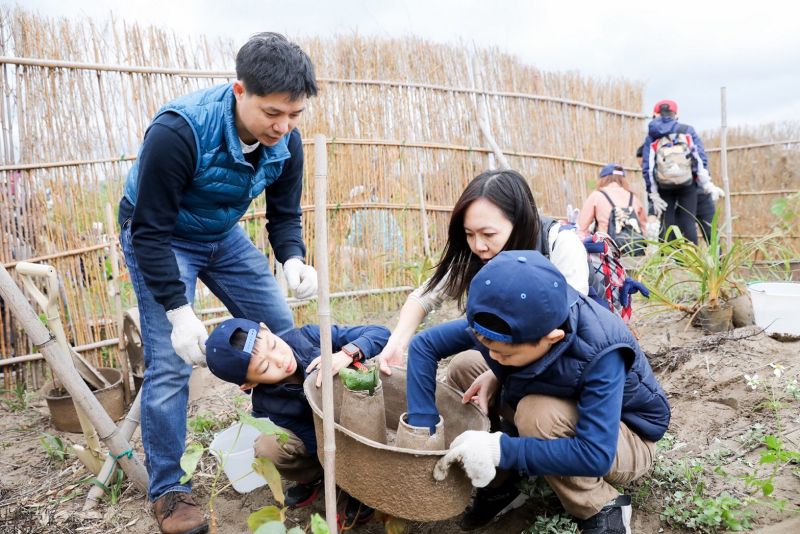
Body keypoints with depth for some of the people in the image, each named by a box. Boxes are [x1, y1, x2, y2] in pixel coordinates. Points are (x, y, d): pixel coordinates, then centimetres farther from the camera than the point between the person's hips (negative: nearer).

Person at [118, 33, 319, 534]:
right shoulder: (177, 131, -33)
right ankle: (167, 489, 7)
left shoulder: (285, 140, -17)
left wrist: (294, 260, -27)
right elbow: (150, 231, -27)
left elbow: (285, 214, -6)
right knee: (170, 364, -11)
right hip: (159, 238, -5)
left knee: (283, 337, 4)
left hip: (224, 236, 6)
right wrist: (178, 310, -30)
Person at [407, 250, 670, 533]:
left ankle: (603, 511, -12)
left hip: (629, 440, -5)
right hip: (569, 411, 6)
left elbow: (595, 455, -39)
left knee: (537, 413, -36)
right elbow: (424, 345, -16)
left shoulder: (600, 354, -39)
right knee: (461, 371, -8)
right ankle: (499, 482, 1)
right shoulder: (502, 322, -24)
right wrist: (423, 429, -24)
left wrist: (500, 448, -42)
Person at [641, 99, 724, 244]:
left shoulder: (651, 137, 10)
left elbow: (647, 168, 1)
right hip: (687, 184, 0)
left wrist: (653, 195, 1)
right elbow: (700, 158, 0)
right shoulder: (687, 131, 11)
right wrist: (707, 184, -1)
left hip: (664, 187, 0)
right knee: (688, 223, 2)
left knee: (666, 224, 5)